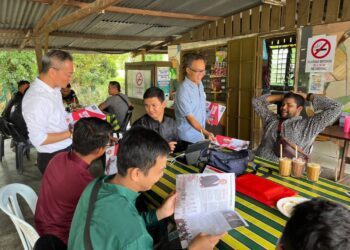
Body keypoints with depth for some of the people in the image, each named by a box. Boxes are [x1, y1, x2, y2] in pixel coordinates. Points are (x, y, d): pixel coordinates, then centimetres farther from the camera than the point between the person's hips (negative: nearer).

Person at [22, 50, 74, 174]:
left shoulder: (54, 89, 2)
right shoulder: (36, 98, -27)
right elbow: (38, 139, -26)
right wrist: (70, 133, -21)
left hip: (66, 152, 9)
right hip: (53, 158, -9)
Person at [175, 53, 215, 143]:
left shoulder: (200, 84, 2)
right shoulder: (183, 90, -23)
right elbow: (190, 118, -23)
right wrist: (206, 132, -32)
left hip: (201, 134, 7)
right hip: (188, 138, -7)